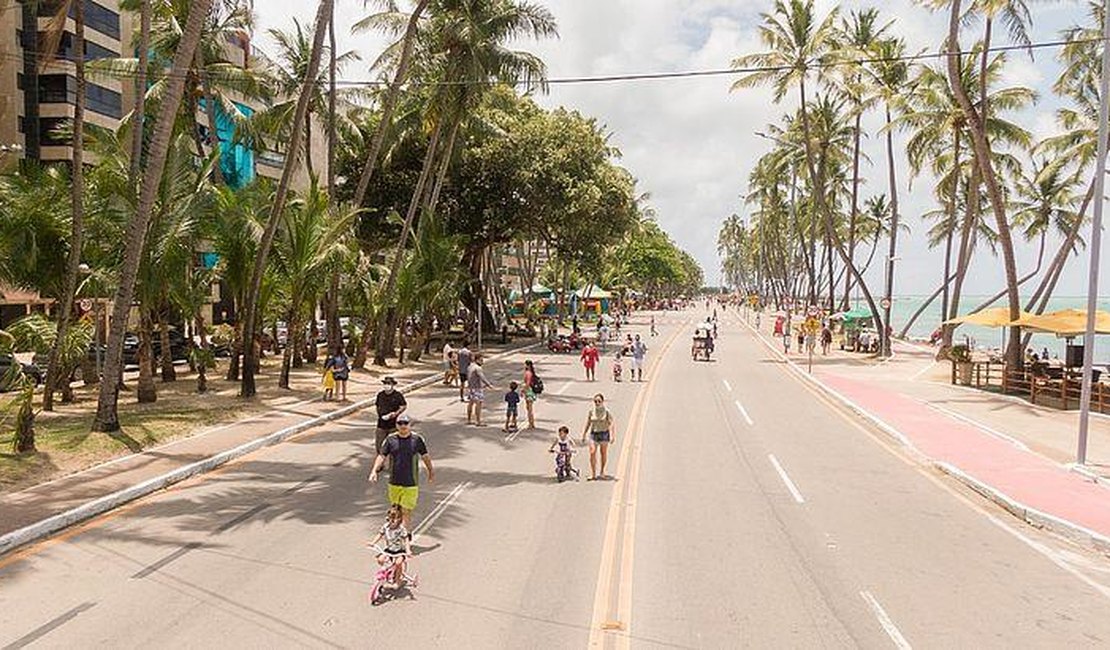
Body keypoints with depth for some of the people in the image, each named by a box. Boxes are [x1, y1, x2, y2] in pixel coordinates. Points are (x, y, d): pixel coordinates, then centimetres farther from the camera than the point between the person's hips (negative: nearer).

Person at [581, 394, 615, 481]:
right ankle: (593, 474, -8)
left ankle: (602, 472, 29)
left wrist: (613, 436, -18)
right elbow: (587, 424, 10)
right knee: (592, 453, -11)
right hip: (593, 434, 1)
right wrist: (583, 436, 9)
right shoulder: (591, 412, 2)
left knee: (604, 453, 10)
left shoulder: (607, 412, -5)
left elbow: (611, 424, -8)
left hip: (604, 434, -1)